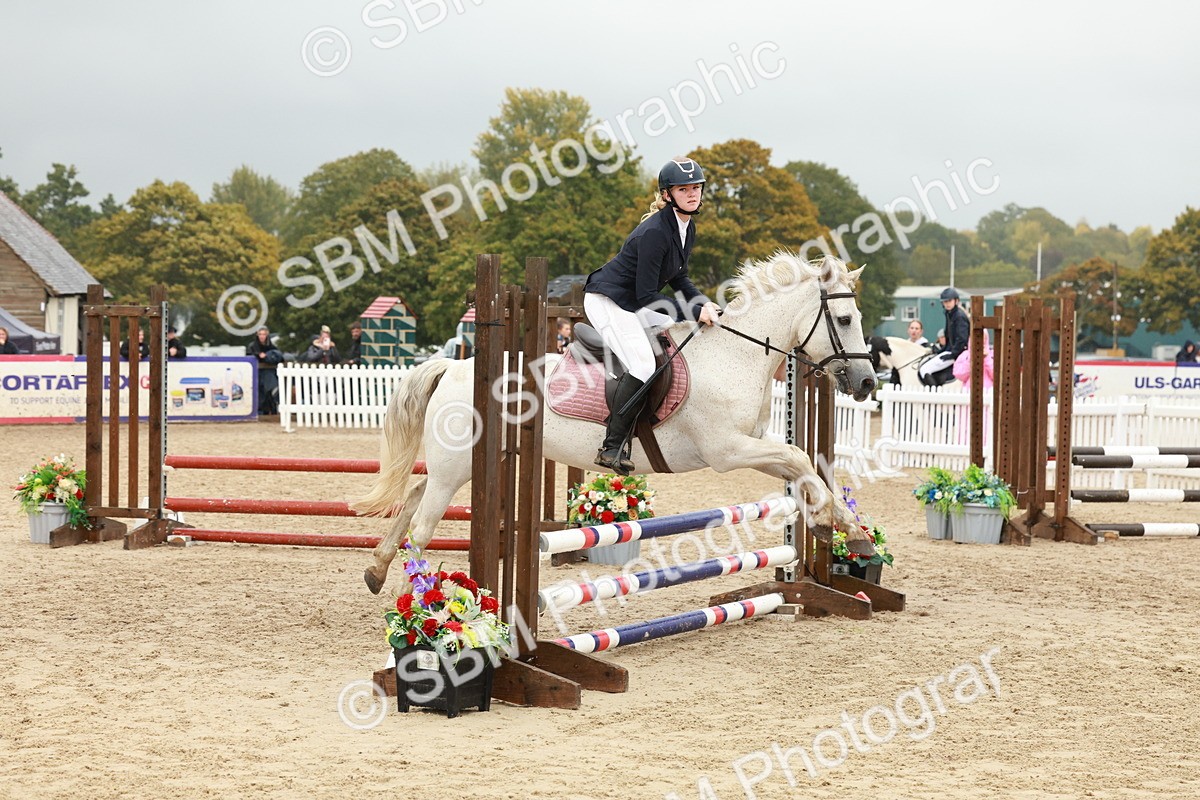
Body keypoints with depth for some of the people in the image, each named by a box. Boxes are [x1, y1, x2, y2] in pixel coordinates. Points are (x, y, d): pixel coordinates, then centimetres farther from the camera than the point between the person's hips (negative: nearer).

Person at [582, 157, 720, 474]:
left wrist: (704, 303, -3)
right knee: (643, 365, -26)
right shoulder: (655, 232, -25)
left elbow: (678, 278, 15)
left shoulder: (687, 228, 4)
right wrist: (694, 312, -26)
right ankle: (611, 447, -22)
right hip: (607, 301, -10)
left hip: (633, 304, 10)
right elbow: (646, 296, -25)